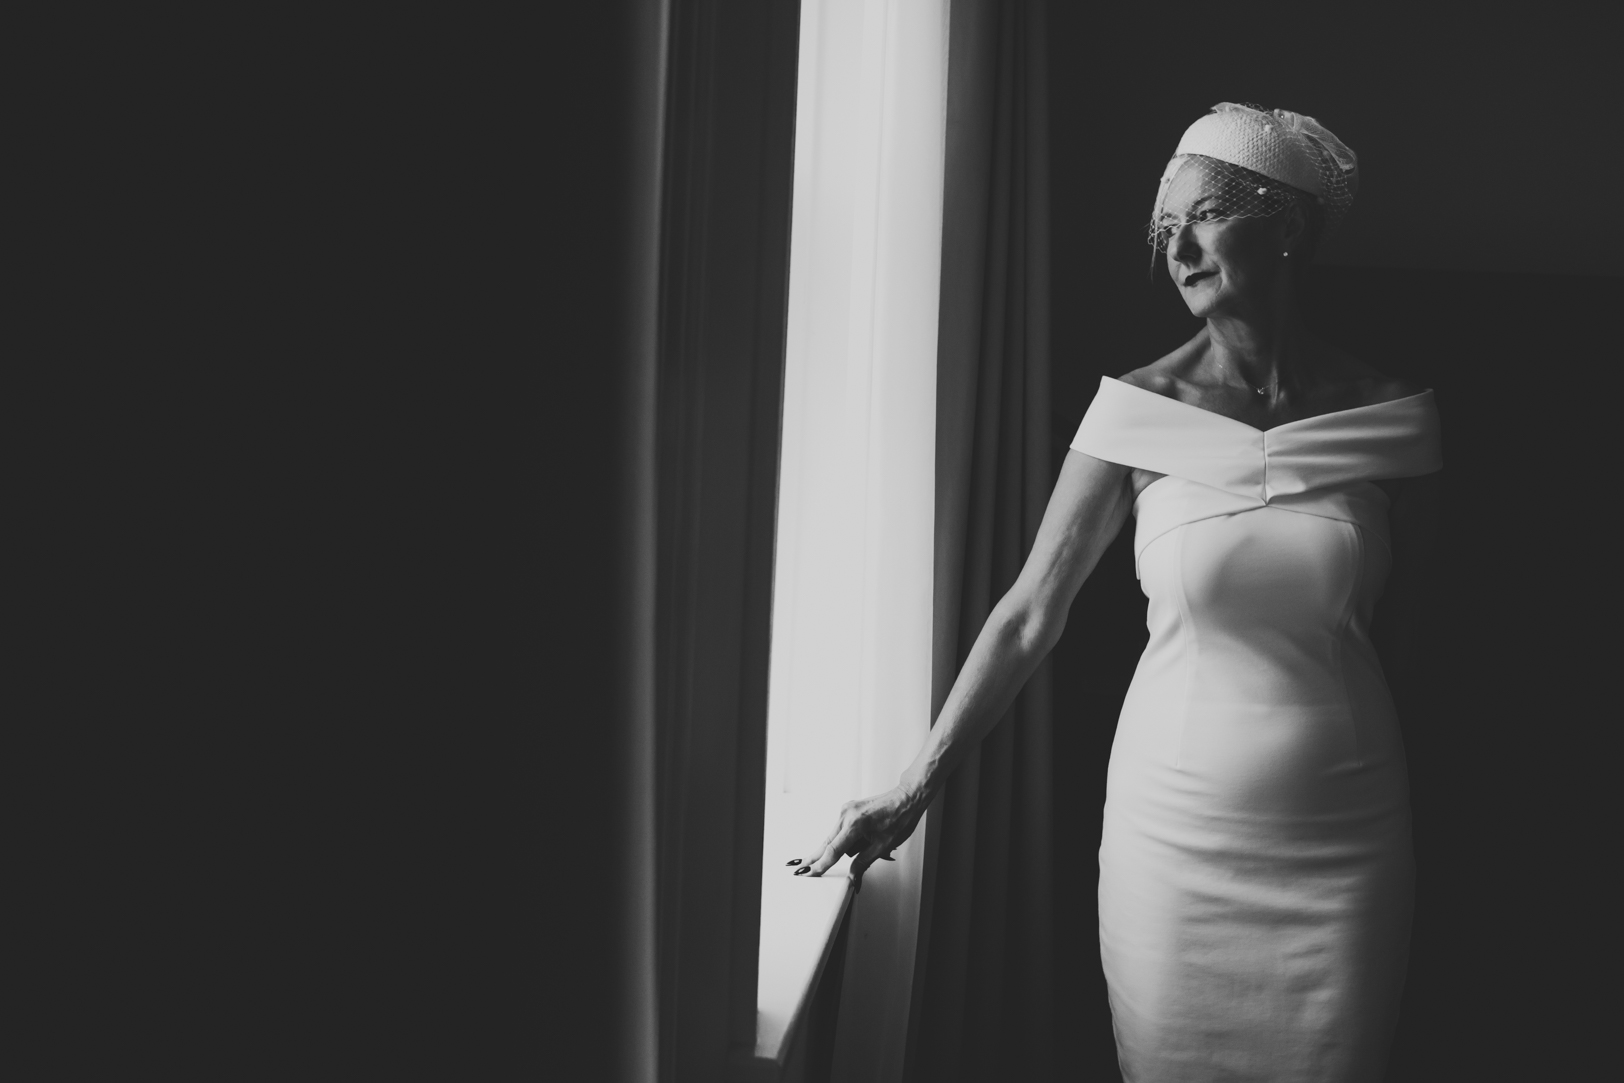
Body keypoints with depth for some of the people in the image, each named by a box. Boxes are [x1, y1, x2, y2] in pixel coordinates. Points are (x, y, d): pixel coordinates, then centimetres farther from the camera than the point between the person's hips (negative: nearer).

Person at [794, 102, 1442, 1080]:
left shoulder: (1389, 418, -4)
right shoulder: (1140, 412, -7)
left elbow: (1398, 627, 6)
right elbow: (1031, 614, -8)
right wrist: (915, 791, -10)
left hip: (1344, 841, 1)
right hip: (1174, 825, -1)